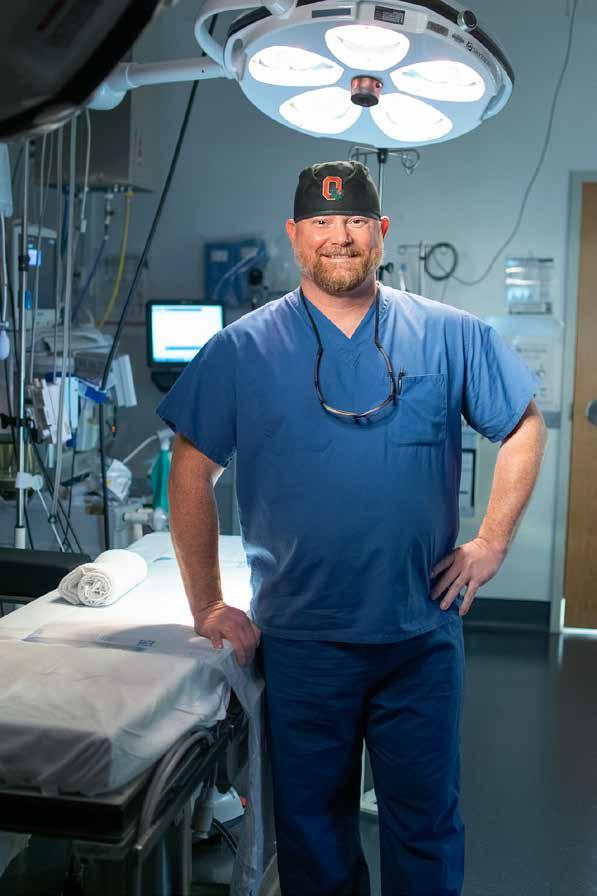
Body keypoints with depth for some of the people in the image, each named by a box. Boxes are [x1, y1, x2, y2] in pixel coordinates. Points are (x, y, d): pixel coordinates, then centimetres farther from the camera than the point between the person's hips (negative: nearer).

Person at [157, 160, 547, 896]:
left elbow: (524, 425, 9)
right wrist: (207, 605, -3)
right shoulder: (242, 350, -3)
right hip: (299, 640, 0)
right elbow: (191, 471, -1)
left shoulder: (450, 335, -1)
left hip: (423, 635, 1)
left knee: (426, 818, 17)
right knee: (311, 821, 17)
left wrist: (492, 542, 2)